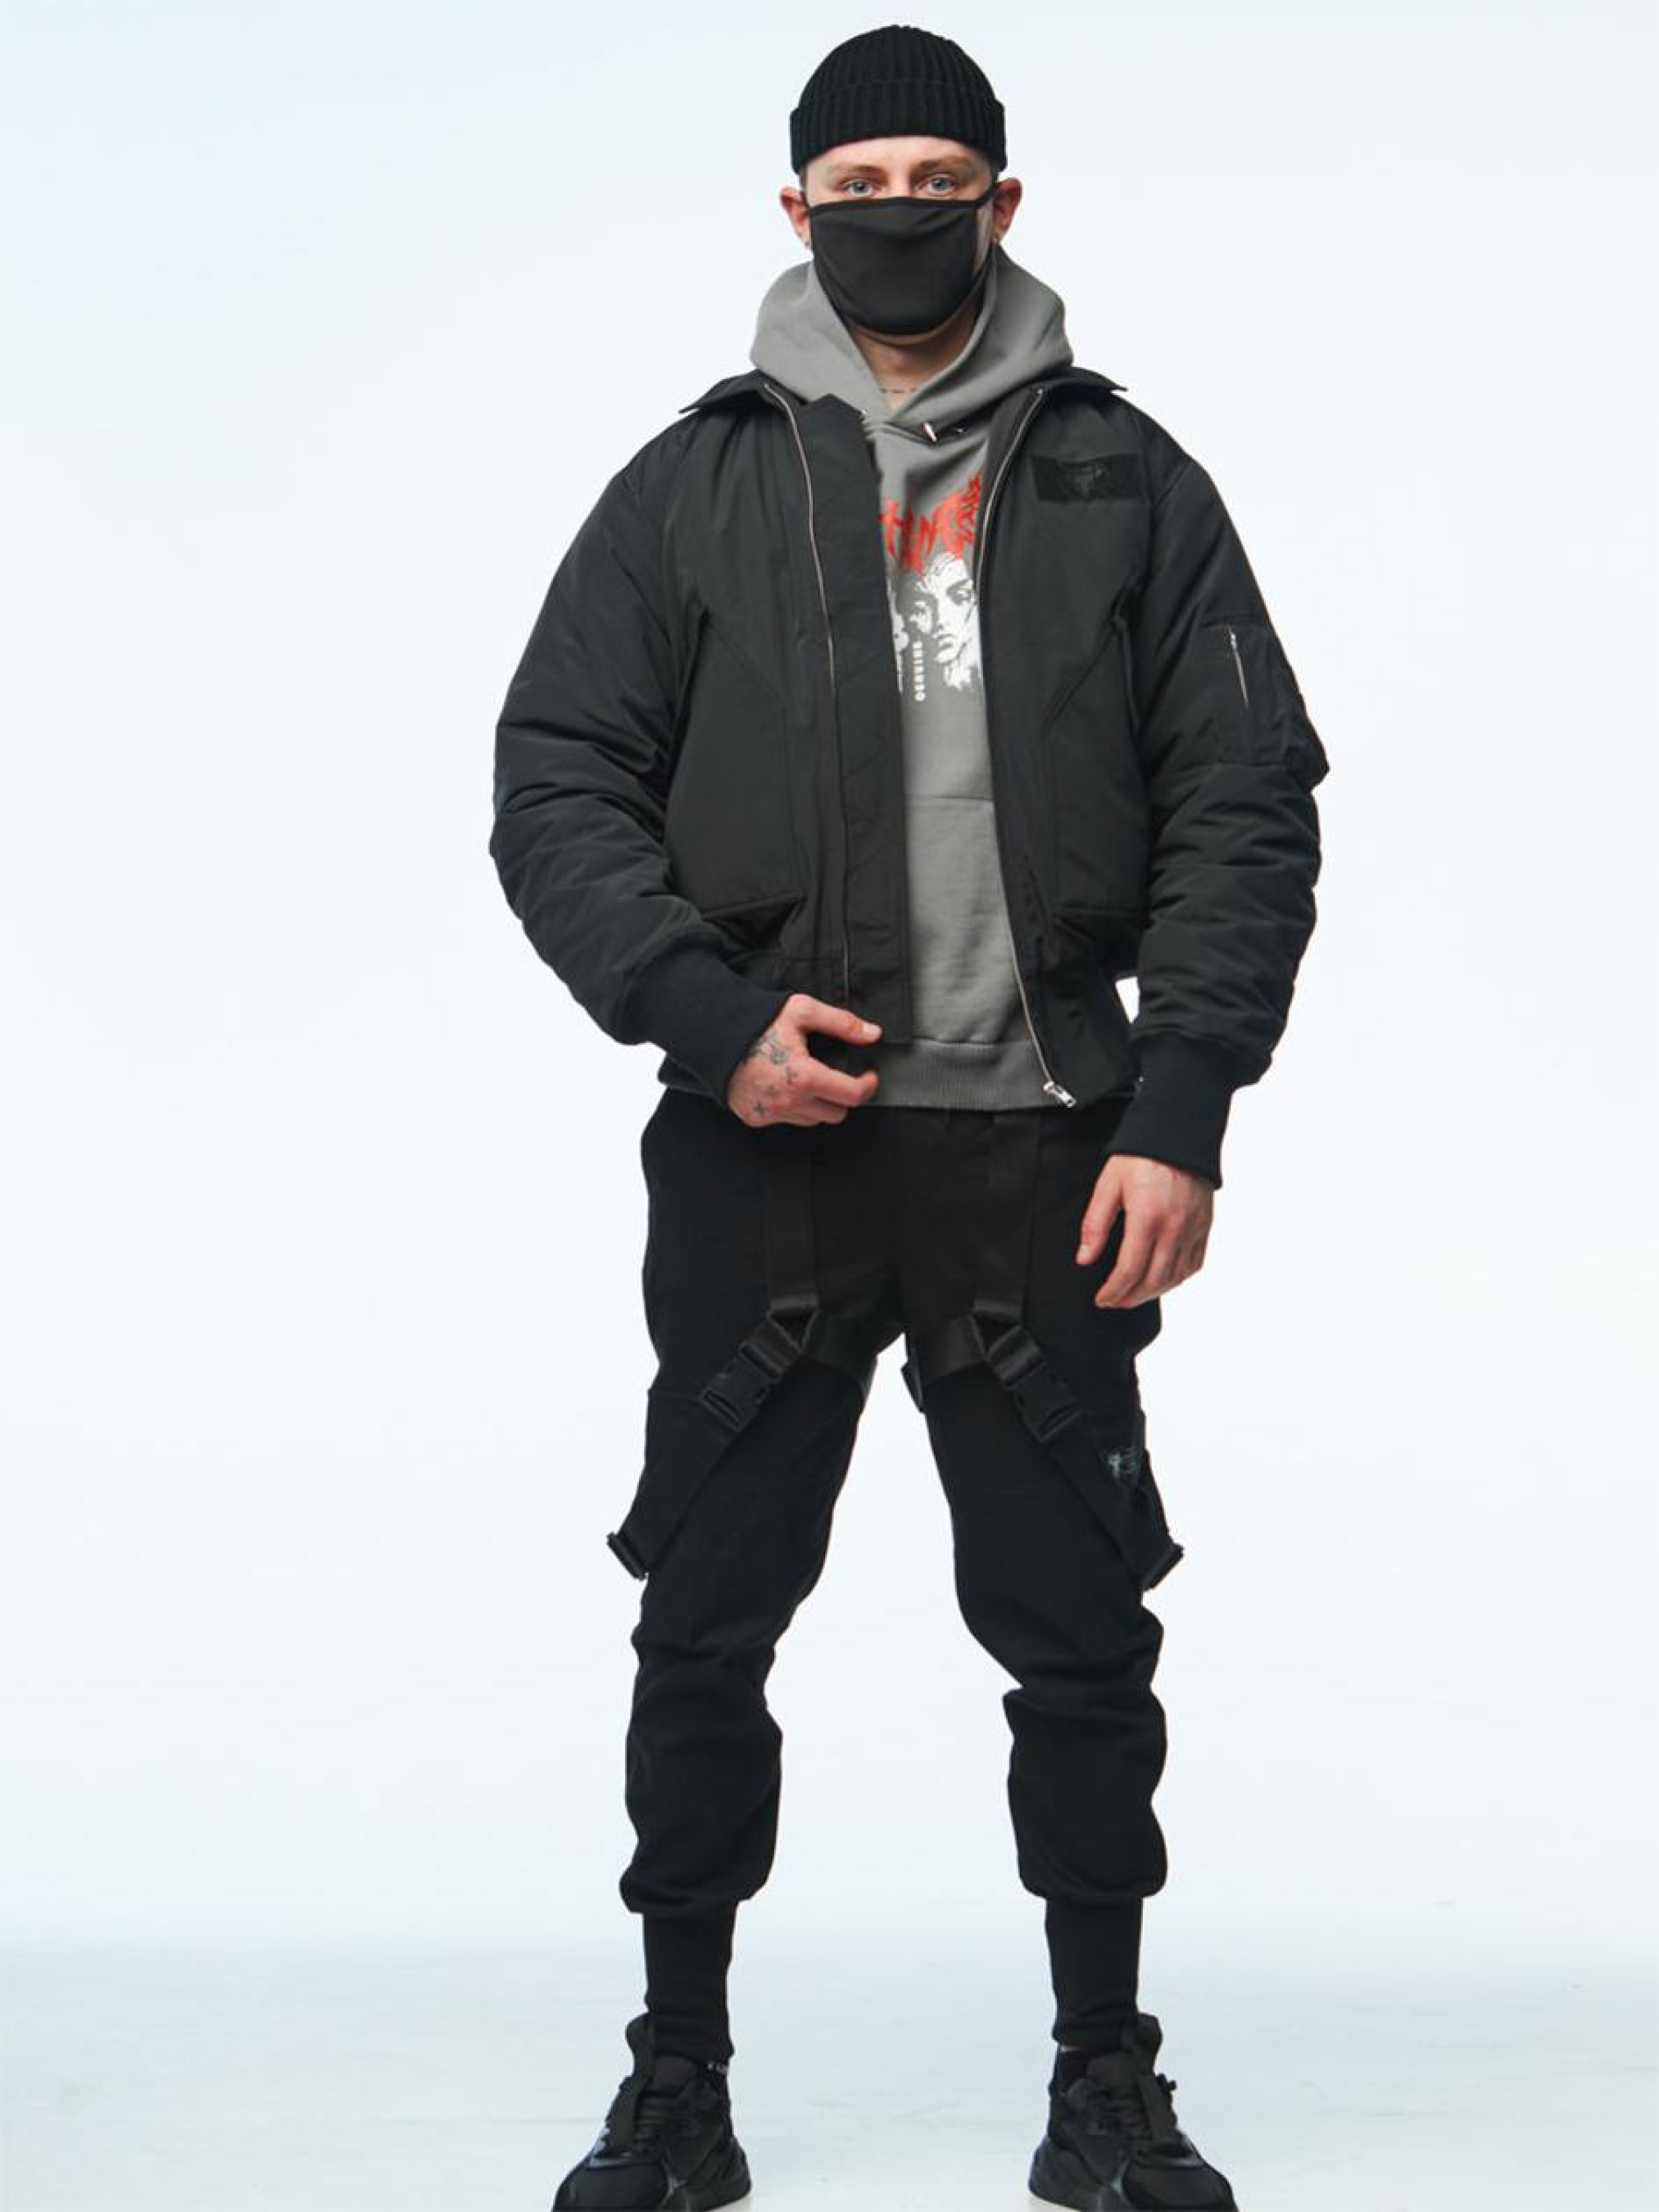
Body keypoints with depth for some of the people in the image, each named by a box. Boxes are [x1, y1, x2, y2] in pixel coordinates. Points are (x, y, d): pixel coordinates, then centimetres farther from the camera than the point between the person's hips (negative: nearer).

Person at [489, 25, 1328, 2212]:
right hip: (761, 1152, 1)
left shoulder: (1127, 483, 7)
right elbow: (555, 788, 3)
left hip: (1044, 1152, 0)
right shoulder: (695, 485, 7)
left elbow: (1247, 808, 3)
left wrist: (1181, 1117, -7)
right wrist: (712, 1020, -11)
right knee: (705, 1629, 6)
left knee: (1083, 1637, 6)